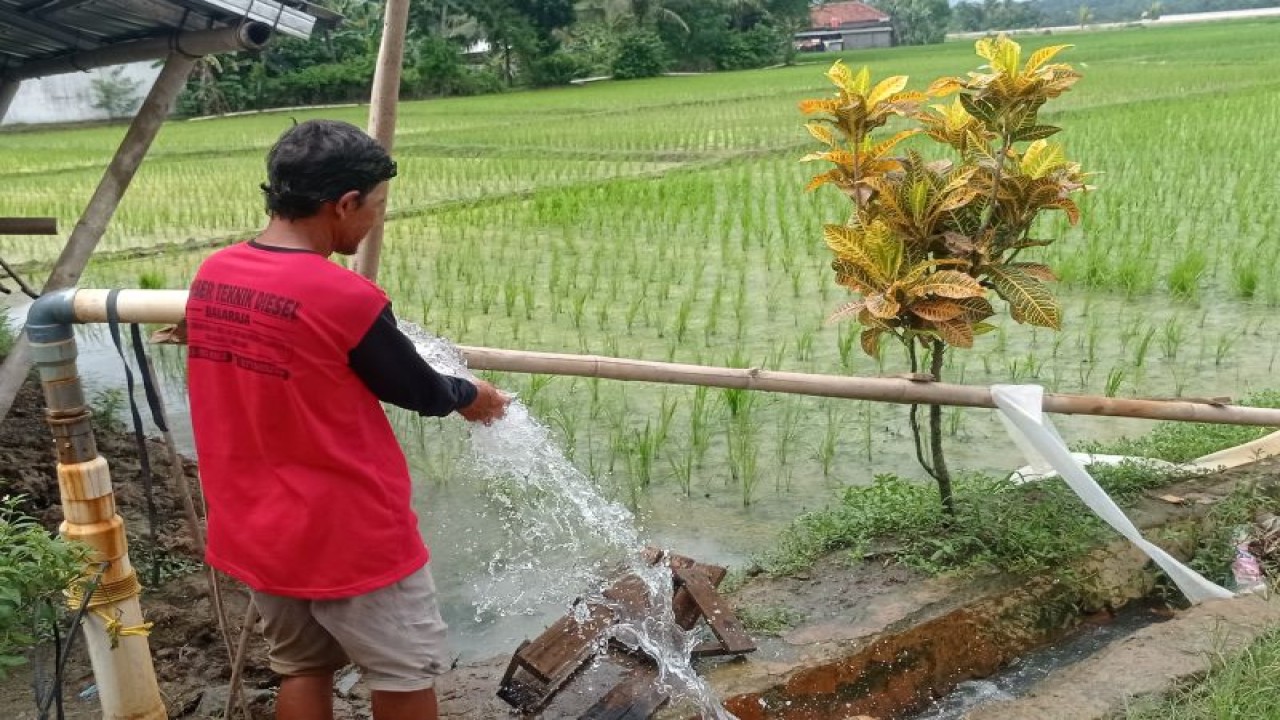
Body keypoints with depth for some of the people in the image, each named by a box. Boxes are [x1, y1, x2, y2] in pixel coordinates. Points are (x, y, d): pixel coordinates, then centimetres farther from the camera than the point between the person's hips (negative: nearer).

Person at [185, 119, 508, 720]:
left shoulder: (210, 276, -3)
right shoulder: (344, 299, -23)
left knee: (302, 668, 22)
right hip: (348, 535, -7)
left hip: (254, 533, 7)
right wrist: (468, 396, 12)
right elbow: (421, 393, -9)